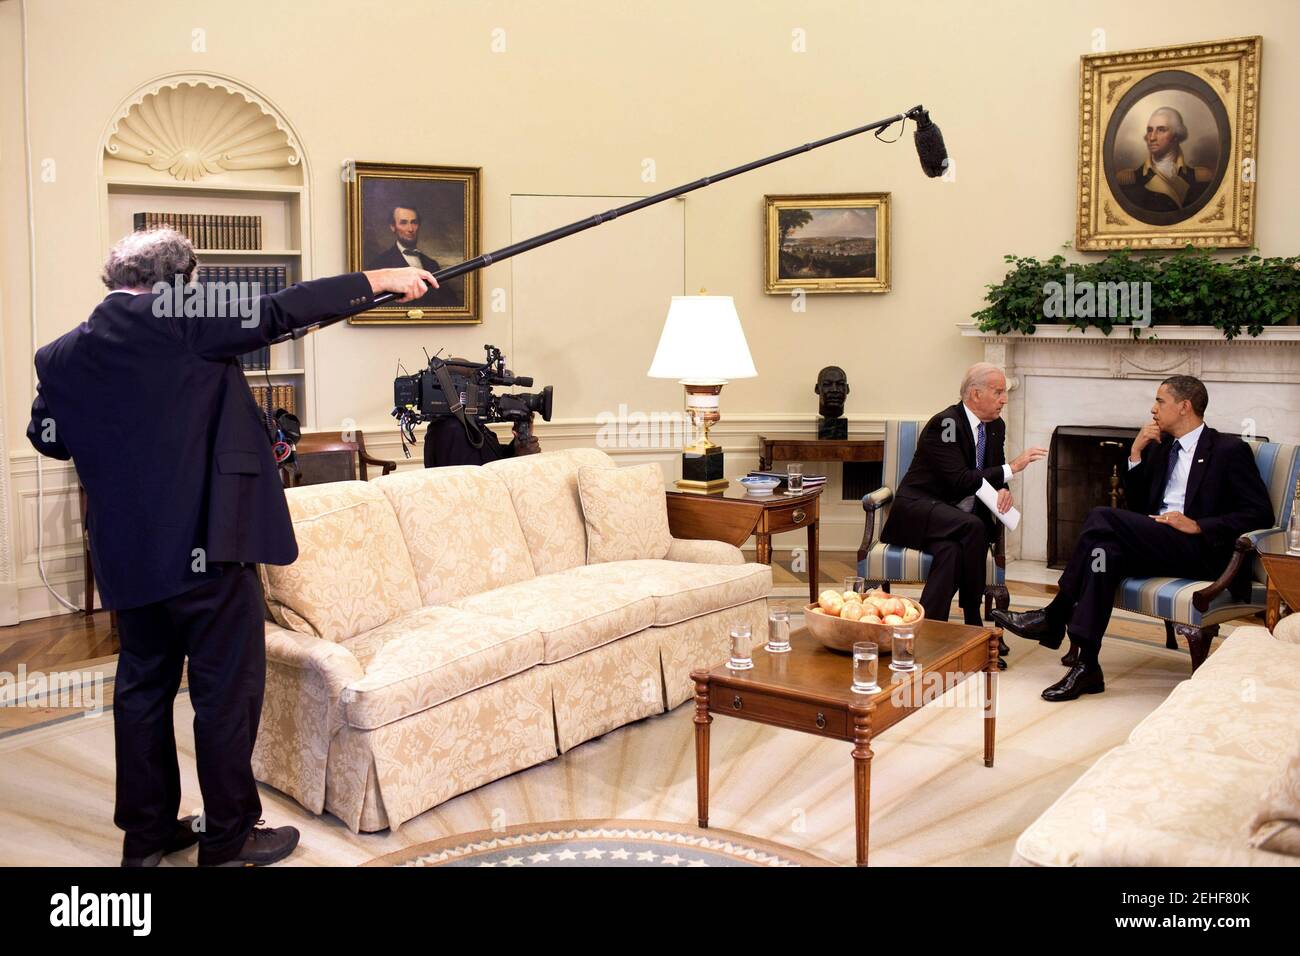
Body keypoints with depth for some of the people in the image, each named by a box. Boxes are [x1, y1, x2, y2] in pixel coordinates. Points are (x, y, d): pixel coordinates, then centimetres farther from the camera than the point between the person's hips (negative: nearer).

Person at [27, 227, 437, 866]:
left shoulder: (61, 355, 8)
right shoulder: (182, 321, -9)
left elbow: (49, 437, 16)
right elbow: (277, 311, -11)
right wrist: (377, 280, -5)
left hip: (124, 553, 7)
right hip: (202, 543, -6)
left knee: (143, 685, 18)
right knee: (227, 688, 4)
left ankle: (146, 833, 29)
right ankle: (229, 841, 14)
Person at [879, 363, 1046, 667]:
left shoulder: (995, 426, 8)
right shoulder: (944, 425, -16)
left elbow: (994, 475, 15)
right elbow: (960, 481, -23)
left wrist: (1004, 490, -10)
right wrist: (1011, 468, -21)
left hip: (955, 517, 6)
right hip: (918, 508, -6)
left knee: (951, 548, -31)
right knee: (973, 528, -35)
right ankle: (973, 623, -25)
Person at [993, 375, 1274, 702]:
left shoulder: (1230, 450, 2)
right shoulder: (1158, 446, 20)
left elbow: (1261, 513, -5)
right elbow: (1136, 505, 17)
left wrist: (1198, 525, -16)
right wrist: (1136, 453, 6)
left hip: (1199, 550, -6)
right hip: (1155, 543, 6)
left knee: (1103, 518, -26)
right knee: (1106, 550, -29)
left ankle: (1053, 617, -19)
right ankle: (1086, 666, -31)